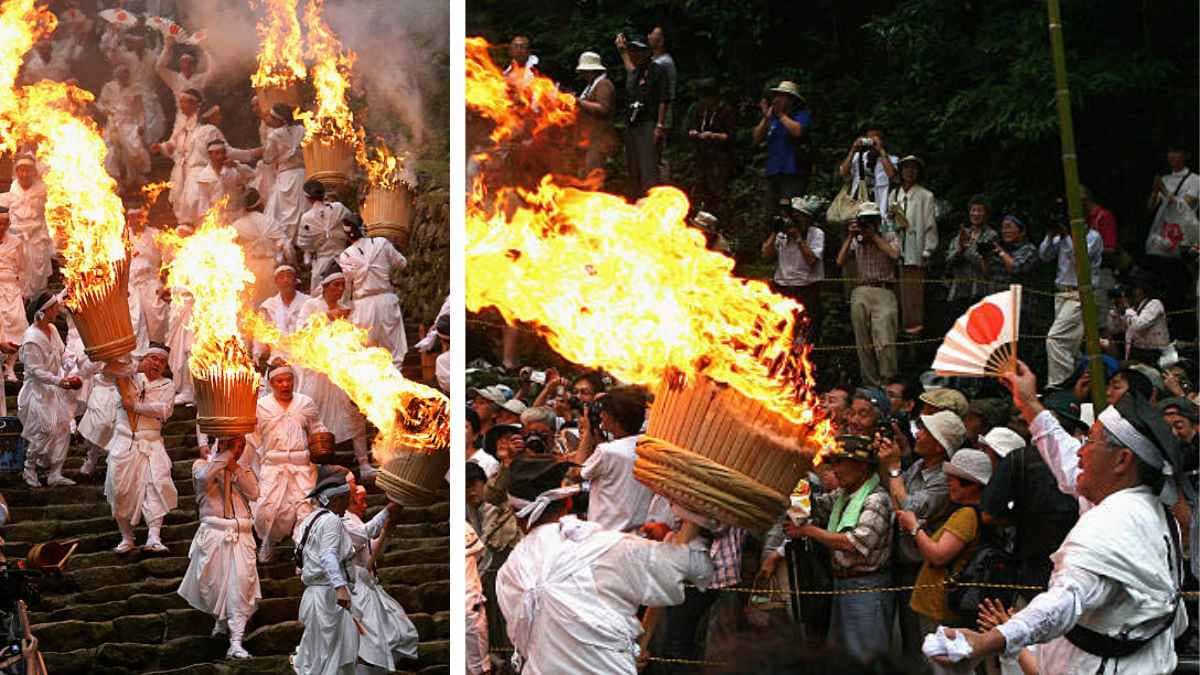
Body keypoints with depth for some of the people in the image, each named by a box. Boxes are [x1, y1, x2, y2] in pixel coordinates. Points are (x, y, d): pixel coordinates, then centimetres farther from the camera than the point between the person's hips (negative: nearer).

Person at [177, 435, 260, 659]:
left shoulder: (243, 469, 18)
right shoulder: (202, 464, 7)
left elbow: (254, 493, -1)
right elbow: (204, 476, -19)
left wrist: (234, 467, -2)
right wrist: (226, 454, -13)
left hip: (241, 536, 2)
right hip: (213, 533, -2)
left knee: (240, 586, -11)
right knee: (211, 583, 5)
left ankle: (236, 643, -13)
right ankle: (221, 620, 36)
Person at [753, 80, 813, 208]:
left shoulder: (802, 114, 0)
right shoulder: (772, 118, 17)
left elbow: (798, 131, -21)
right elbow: (757, 139, 11)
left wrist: (781, 115, -9)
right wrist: (766, 118, -1)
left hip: (793, 173, -7)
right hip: (773, 173, 7)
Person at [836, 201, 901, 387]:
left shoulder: (889, 237, 12)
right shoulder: (855, 242, 18)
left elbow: (894, 254, -8)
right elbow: (840, 261, 5)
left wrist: (874, 235, -2)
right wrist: (850, 236, 2)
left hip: (883, 293, -3)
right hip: (860, 293, 3)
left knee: (884, 343, -16)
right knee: (864, 345, 2)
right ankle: (870, 385, 7)